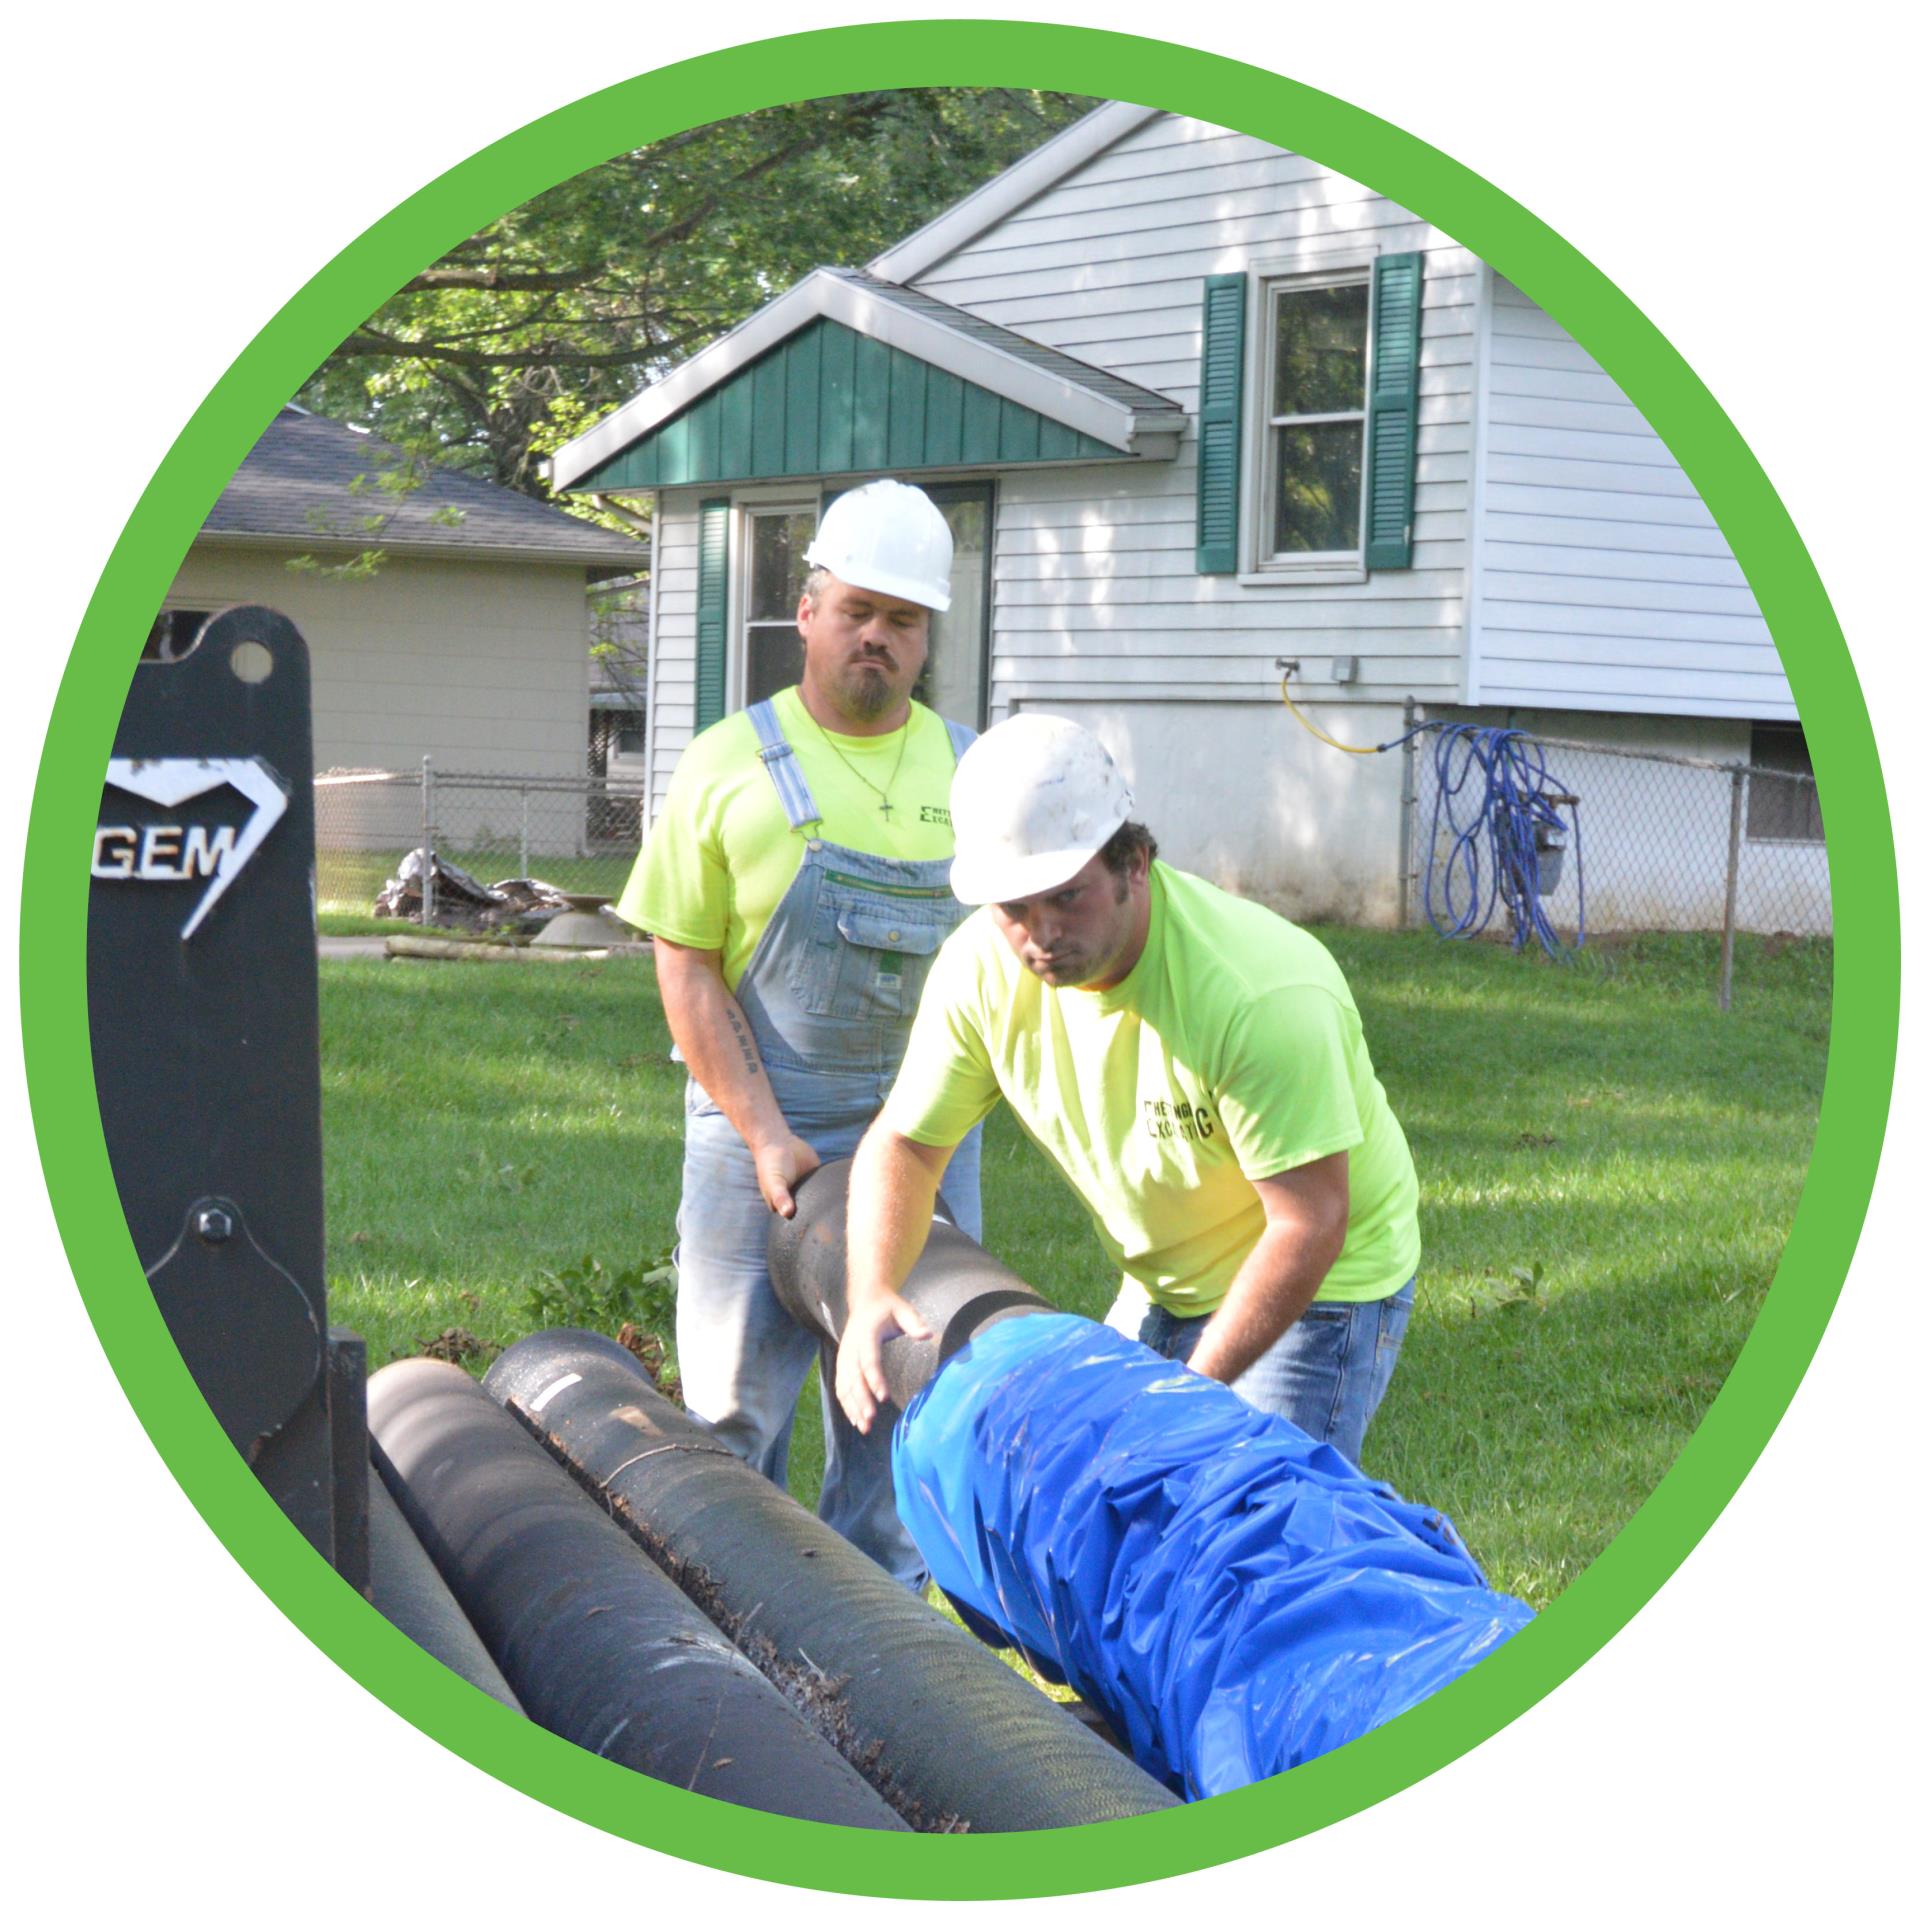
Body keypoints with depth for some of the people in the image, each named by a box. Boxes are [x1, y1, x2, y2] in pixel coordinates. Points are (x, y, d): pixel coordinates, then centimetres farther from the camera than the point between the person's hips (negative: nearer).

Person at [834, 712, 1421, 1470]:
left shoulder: (1263, 995, -33)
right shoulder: (982, 965, -14)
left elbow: (1308, 1225, -29)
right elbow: (903, 1144, -3)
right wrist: (870, 1297, -21)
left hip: (1320, 1287, -7)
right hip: (1162, 1288, 7)